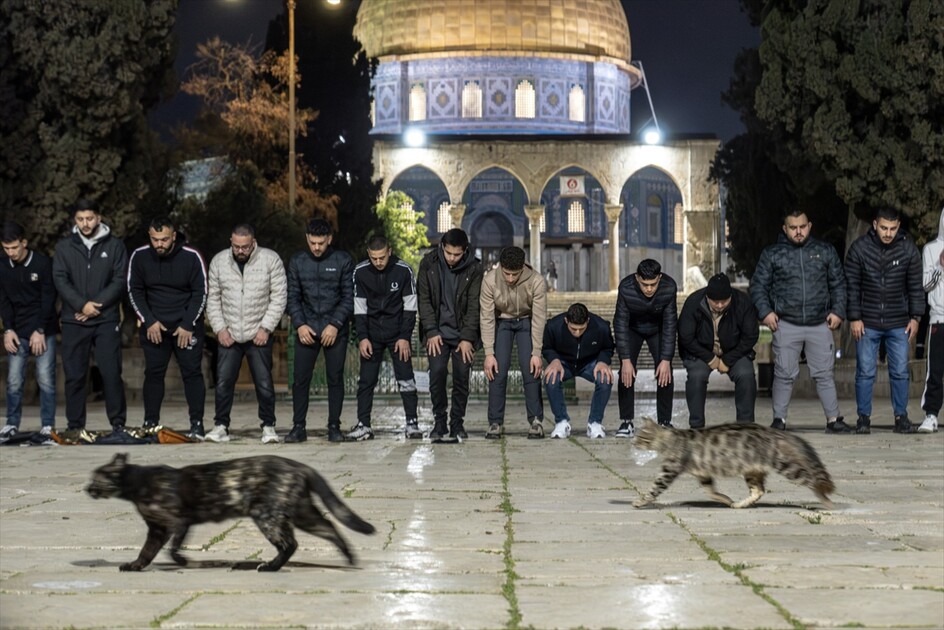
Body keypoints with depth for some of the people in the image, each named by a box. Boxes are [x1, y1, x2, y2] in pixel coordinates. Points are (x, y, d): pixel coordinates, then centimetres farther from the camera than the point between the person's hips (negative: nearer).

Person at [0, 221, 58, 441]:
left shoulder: (43, 263, -6)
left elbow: (48, 299, -8)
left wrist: (40, 331, -12)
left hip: (43, 331, -3)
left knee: (46, 379, -5)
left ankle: (47, 425, 1)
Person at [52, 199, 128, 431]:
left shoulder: (115, 246, 5)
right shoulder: (64, 247, 8)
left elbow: (120, 280, -1)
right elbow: (60, 280, 0)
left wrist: (97, 305, -12)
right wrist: (82, 305, -14)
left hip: (107, 320, -1)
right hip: (73, 322, 1)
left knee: (111, 373, -3)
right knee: (74, 375, 3)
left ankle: (118, 422, 3)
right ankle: (74, 425, 9)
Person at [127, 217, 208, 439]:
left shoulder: (191, 257, -12)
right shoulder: (140, 256, -6)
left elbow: (200, 293, -7)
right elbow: (134, 291, 1)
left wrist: (188, 325, -12)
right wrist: (149, 322, -8)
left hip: (187, 325, -2)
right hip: (153, 326, 2)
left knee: (192, 373, -4)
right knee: (153, 373, 2)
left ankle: (197, 425, -1)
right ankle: (150, 424, 7)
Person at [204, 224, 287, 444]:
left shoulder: (271, 260, -7)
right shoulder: (219, 261, 1)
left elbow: (279, 296, -6)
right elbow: (213, 297, 6)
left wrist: (266, 328, -11)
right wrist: (220, 328, -3)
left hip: (259, 335, -2)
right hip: (228, 335, 2)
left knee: (264, 383, -2)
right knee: (223, 382, 1)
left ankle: (268, 426, 9)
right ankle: (221, 426, 10)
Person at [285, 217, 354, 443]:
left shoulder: (343, 261, -1)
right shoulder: (297, 262, 6)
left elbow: (349, 297, -2)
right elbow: (293, 297, 7)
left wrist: (335, 325, -13)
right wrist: (299, 325, -7)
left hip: (335, 330, -2)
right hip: (307, 329, 2)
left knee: (335, 378, 0)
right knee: (300, 379, -2)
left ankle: (334, 427, 7)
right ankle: (299, 427, 5)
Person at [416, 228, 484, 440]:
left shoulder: (474, 268, -6)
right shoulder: (429, 264, -3)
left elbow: (474, 305, -6)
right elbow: (424, 300, -2)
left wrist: (468, 337, -12)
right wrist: (431, 332, -10)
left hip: (463, 333, 0)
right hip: (437, 332, 0)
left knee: (462, 376, -4)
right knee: (437, 374, -10)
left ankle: (457, 423, 7)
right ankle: (439, 422, 1)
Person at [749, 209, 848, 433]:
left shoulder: (825, 251, 11)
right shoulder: (772, 254, 6)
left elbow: (838, 284, 14)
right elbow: (758, 286, 7)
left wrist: (838, 311, 4)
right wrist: (765, 312, -6)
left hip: (820, 324, 1)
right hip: (786, 325, -1)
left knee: (824, 374, 3)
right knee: (785, 374, -1)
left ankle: (833, 419, 6)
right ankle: (779, 419, 6)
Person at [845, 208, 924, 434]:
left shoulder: (908, 248, -3)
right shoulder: (859, 248, -6)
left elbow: (915, 286, 5)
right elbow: (852, 286, -2)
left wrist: (915, 317, 2)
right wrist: (854, 318, -5)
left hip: (899, 324, 1)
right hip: (867, 324, -1)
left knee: (900, 372, 4)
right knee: (865, 372, 1)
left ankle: (901, 416, 14)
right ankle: (864, 417, 10)